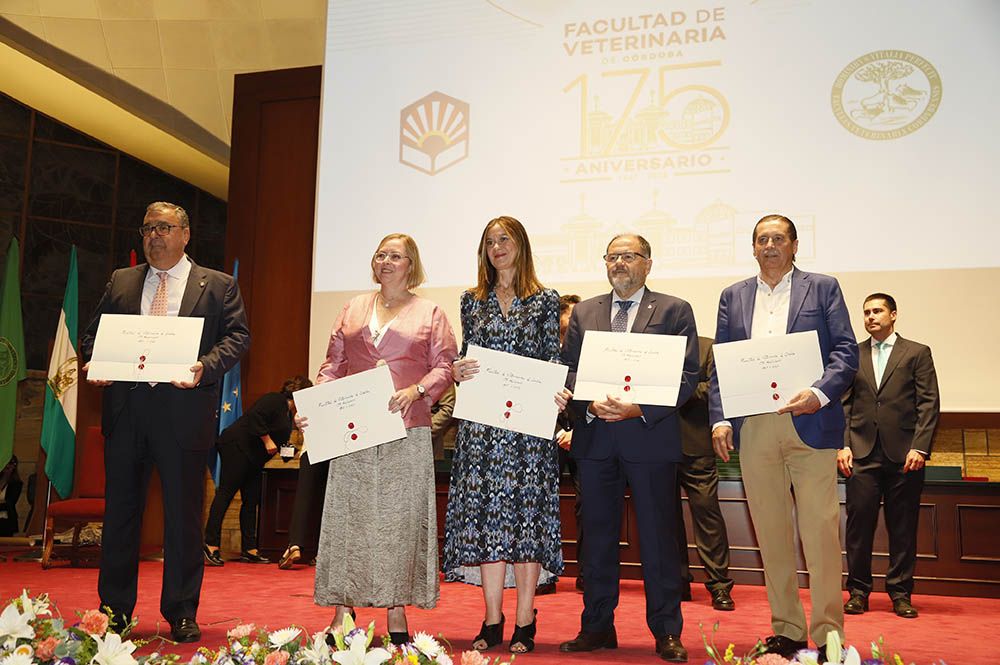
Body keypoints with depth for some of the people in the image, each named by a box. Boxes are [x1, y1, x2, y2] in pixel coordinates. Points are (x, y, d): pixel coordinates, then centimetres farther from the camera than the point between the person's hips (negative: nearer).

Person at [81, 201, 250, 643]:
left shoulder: (218, 286, 7)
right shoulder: (120, 282, 17)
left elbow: (238, 336, -1)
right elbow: (93, 333, 17)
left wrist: (205, 366, -18)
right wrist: (93, 362, -5)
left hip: (184, 411, -3)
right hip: (125, 408, 3)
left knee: (183, 514, 2)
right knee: (120, 510, 10)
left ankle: (181, 615, 13)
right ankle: (114, 611, 22)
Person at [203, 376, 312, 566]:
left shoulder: (289, 414, 19)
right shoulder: (275, 400, -10)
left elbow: (279, 439, 22)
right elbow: (255, 416, -23)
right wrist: (267, 440, -21)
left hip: (253, 457, 11)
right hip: (236, 445, -11)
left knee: (252, 500, 6)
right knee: (226, 492, -12)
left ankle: (249, 550, 7)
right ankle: (211, 545, -14)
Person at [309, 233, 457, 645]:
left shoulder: (430, 313, 9)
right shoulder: (353, 309, 18)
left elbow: (444, 366, 2)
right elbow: (334, 363, 15)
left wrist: (416, 390, -15)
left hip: (406, 430, -2)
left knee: (400, 515, -1)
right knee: (348, 513, 1)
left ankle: (396, 611, 6)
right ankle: (343, 607, 8)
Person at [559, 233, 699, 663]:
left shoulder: (674, 311, 5)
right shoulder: (583, 313, 15)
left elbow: (687, 377, -3)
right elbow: (567, 370, 9)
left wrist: (640, 408, -15)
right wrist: (589, 405, -10)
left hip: (651, 437, -3)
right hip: (594, 436, 3)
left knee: (658, 537, 2)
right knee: (596, 535, 9)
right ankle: (597, 627, 21)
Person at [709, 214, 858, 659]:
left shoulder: (823, 288, 8)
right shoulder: (733, 296, 16)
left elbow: (847, 351, 2)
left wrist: (820, 393, -15)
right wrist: (719, 418, 0)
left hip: (809, 423, -3)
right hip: (753, 428, 3)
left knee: (821, 531, -3)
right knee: (771, 533, 7)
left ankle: (828, 634, 7)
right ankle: (786, 630, 18)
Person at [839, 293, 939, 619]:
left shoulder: (917, 353, 6)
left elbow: (929, 403, 0)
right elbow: (843, 404, 10)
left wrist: (919, 447, -9)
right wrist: (843, 445, -1)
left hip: (904, 454, -1)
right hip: (863, 453, 2)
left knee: (903, 527, 4)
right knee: (859, 523, 0)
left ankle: (900, 593, 14)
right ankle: (858, 591, 10)